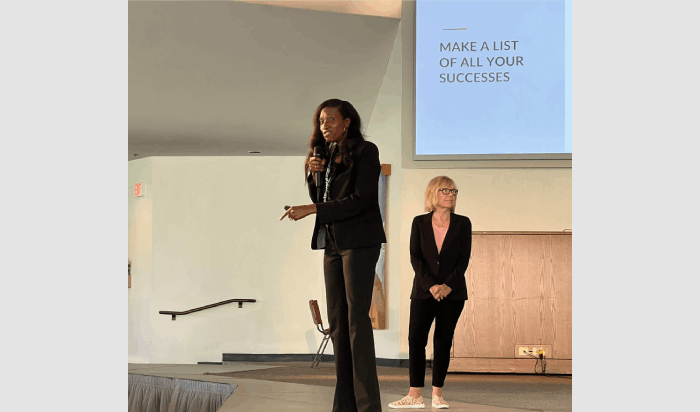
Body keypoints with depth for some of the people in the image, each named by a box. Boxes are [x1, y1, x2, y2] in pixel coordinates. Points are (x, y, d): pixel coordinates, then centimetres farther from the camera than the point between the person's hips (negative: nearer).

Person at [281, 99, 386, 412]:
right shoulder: (327, 155, 16)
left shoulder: (365, 151, -6)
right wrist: (313, 175, -1)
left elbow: (361, 200, -15)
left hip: (359, 241, -7)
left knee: (357, 316, -11)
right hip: (332, 242, 7)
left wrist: (312, 209, -17)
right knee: (337, 320, 4)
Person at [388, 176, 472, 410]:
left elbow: (464, 259, -2)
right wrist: (431, 285, -14)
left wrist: (448, 286, -14)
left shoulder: (462, 224, 3)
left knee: (443, 342, 1)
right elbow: (415, 257, -2)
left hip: (452, 292, 0)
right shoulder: (420, 223, 3)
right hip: (424, 290, 0)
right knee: (416, 339, -8)